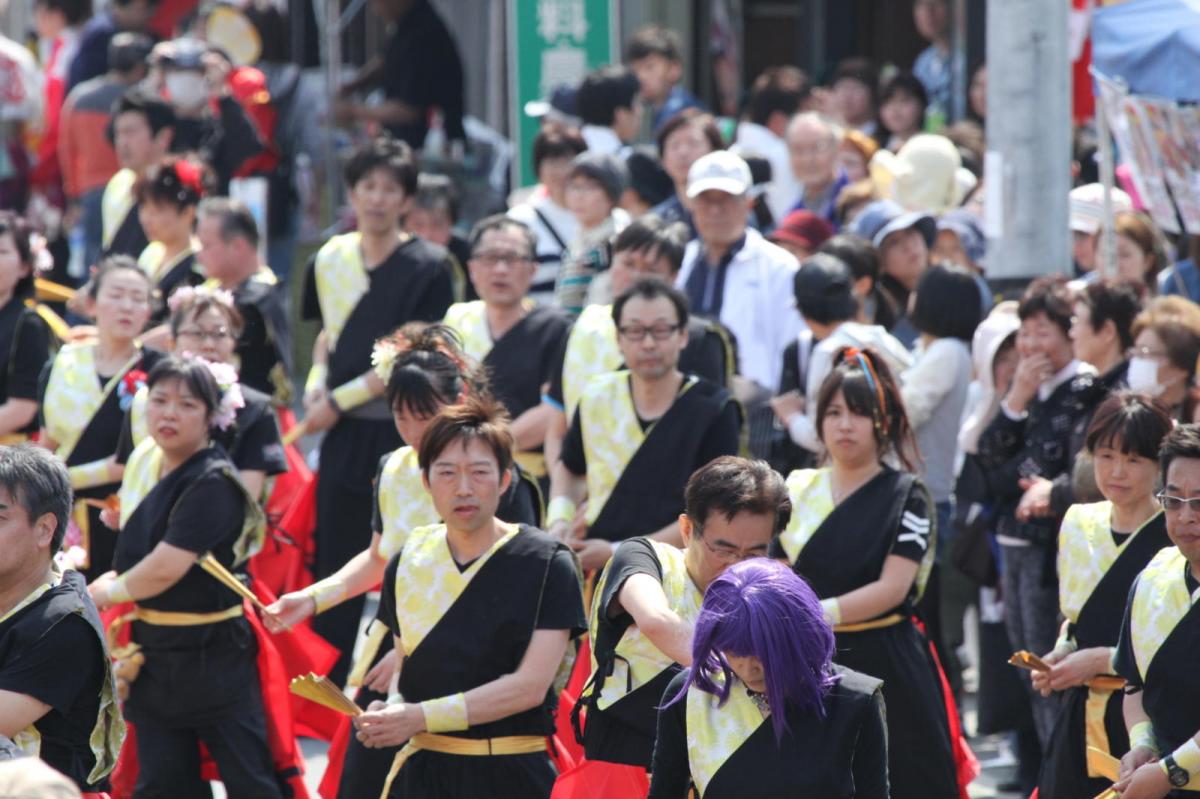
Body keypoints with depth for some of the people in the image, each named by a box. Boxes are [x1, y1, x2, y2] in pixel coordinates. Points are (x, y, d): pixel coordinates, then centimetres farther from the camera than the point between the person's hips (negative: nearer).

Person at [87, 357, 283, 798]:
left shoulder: (212, 484, -18)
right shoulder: (147, 465, 8)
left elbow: (165, 568, -22)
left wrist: (108, 592, -6)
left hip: (212, 657, -8)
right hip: (154, 653, 8)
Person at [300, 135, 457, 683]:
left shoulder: (428, 268, -7)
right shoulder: (330, 259, 9)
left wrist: (341, 399, -13)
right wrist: (317, 382, 3)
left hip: (402, 430, -5)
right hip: (344, 433, 5)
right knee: (335, 557, 6)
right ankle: (326, 682, 14)